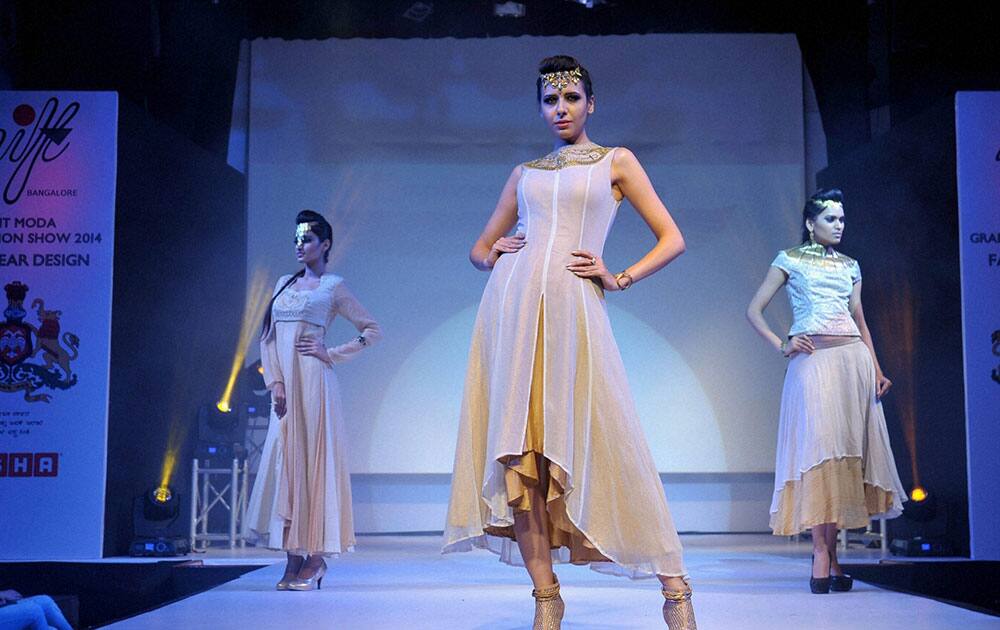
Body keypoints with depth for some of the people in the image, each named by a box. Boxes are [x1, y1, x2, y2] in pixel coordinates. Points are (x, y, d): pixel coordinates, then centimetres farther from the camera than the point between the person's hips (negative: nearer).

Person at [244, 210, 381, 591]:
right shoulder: (284, 284, 17)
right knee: (285, 462, 2)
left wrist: (331, 355, -5)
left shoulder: (333, 287, 3)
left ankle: (316, 557, -2)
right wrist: (275, 384, 0)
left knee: (312, 459, -6)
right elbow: (268, 338, 12)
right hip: (285, 383, 5)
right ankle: (295, 558, 5)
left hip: (312, 381, -5)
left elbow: (371, 330, 2)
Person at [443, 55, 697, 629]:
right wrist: (493, 258, 6)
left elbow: (673, 239, 9)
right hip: (512, 305, 4)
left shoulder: (616, 162, 13)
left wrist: (618, 279, -2)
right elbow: (481, 245, 28)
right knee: (519, 450, -4)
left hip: (573, 306, -3)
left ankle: (674, 582, 3)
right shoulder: (526, 173, 22)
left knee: (600, 442, -7)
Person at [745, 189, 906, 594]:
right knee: (819, 447, -13)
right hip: (813, 361, -4)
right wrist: (781, 346, -8)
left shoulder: (849, 266, 19)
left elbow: (860, 321, 19)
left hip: (855, 360, 4)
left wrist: (877, 369, 10)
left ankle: (828, 549, 4)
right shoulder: (790, 260, 7)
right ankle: (822, 553, -14)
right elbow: (754, 311, 4)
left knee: (849, 449, -1)